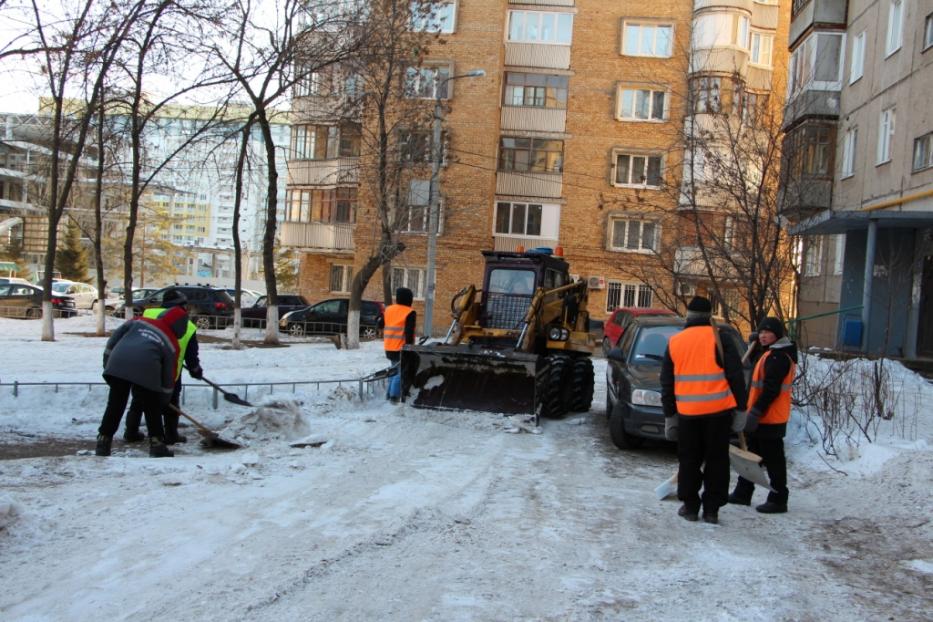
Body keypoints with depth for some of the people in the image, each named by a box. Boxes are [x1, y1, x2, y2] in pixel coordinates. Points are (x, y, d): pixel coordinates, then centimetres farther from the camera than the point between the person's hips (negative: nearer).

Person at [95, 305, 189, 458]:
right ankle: (157, 444, 15)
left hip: (117, 365, 3)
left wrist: (107, 362, 28)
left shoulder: (140, 321, 24)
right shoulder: (171, 344, 18)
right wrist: (164, 400, 31)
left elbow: (114, 339, 20)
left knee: (114, 406, 15)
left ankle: (103, 442, 18)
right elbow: (168, 374, 20)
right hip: (145, 371, -2)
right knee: (153, 409, 15)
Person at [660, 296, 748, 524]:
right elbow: (736, 376, -5)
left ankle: (690, 506, 17)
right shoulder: (720, 339, -3)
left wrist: (669, 415, 18)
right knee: (716, 460, 8)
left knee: (689, 460, 14)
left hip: (687, 413, 2)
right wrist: (740, 409, 1)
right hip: (718, 411, -2)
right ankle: (711, 509, 11)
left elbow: (667, 383, 11)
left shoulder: (674, 342, 8)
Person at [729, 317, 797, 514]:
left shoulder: (779, 357, -18)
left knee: (773, 460, -3)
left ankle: (778, 500, 5)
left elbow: (771, 390, -24)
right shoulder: (771, 353, 15)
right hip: (764, 418, 11)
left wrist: (755, 412, -24)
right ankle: (742, 493, 27)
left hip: (770, 419, -11)